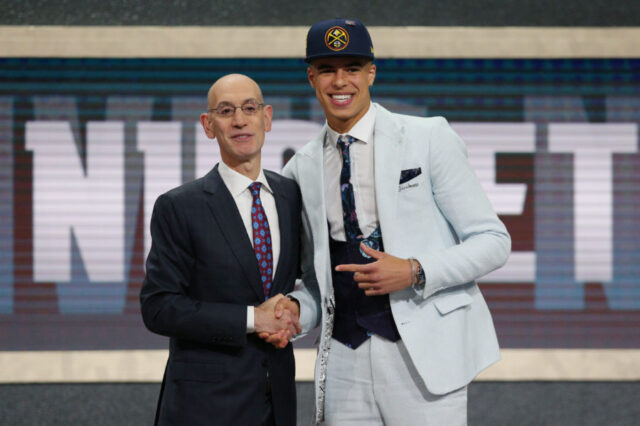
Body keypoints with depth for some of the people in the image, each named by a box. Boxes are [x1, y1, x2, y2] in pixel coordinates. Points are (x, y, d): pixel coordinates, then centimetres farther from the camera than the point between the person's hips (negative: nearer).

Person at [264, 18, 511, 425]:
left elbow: (493, 241, -2)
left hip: (424, 358, -4)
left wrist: (415, 272, -15)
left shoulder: (429, 139, 0)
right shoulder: (301, 170, 12)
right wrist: (295, 308, -2)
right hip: (344, 361, 4)